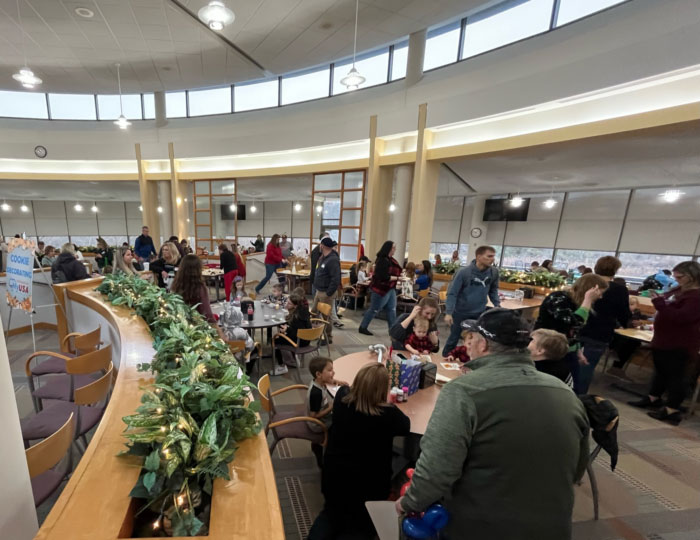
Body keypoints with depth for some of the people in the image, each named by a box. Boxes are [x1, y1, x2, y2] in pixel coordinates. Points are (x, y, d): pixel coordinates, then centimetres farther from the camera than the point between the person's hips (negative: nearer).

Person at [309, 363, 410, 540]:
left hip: (333, 478, 4)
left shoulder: (342, 397, -18)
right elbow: (405, 427, -5)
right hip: (369, 486, -3)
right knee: (365, 524, 27)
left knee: (333, 511, 32)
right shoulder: (388, 414, -28)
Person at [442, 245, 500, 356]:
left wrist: (497, 305, -1)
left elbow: (493, 290, 12)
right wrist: (448, 313, -26)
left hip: (480, 313, 4)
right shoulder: (464, 272, -19)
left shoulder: (494, 272, -5)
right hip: (460, 312, -3)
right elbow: (452, 293, -18)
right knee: (453, 339, 12)